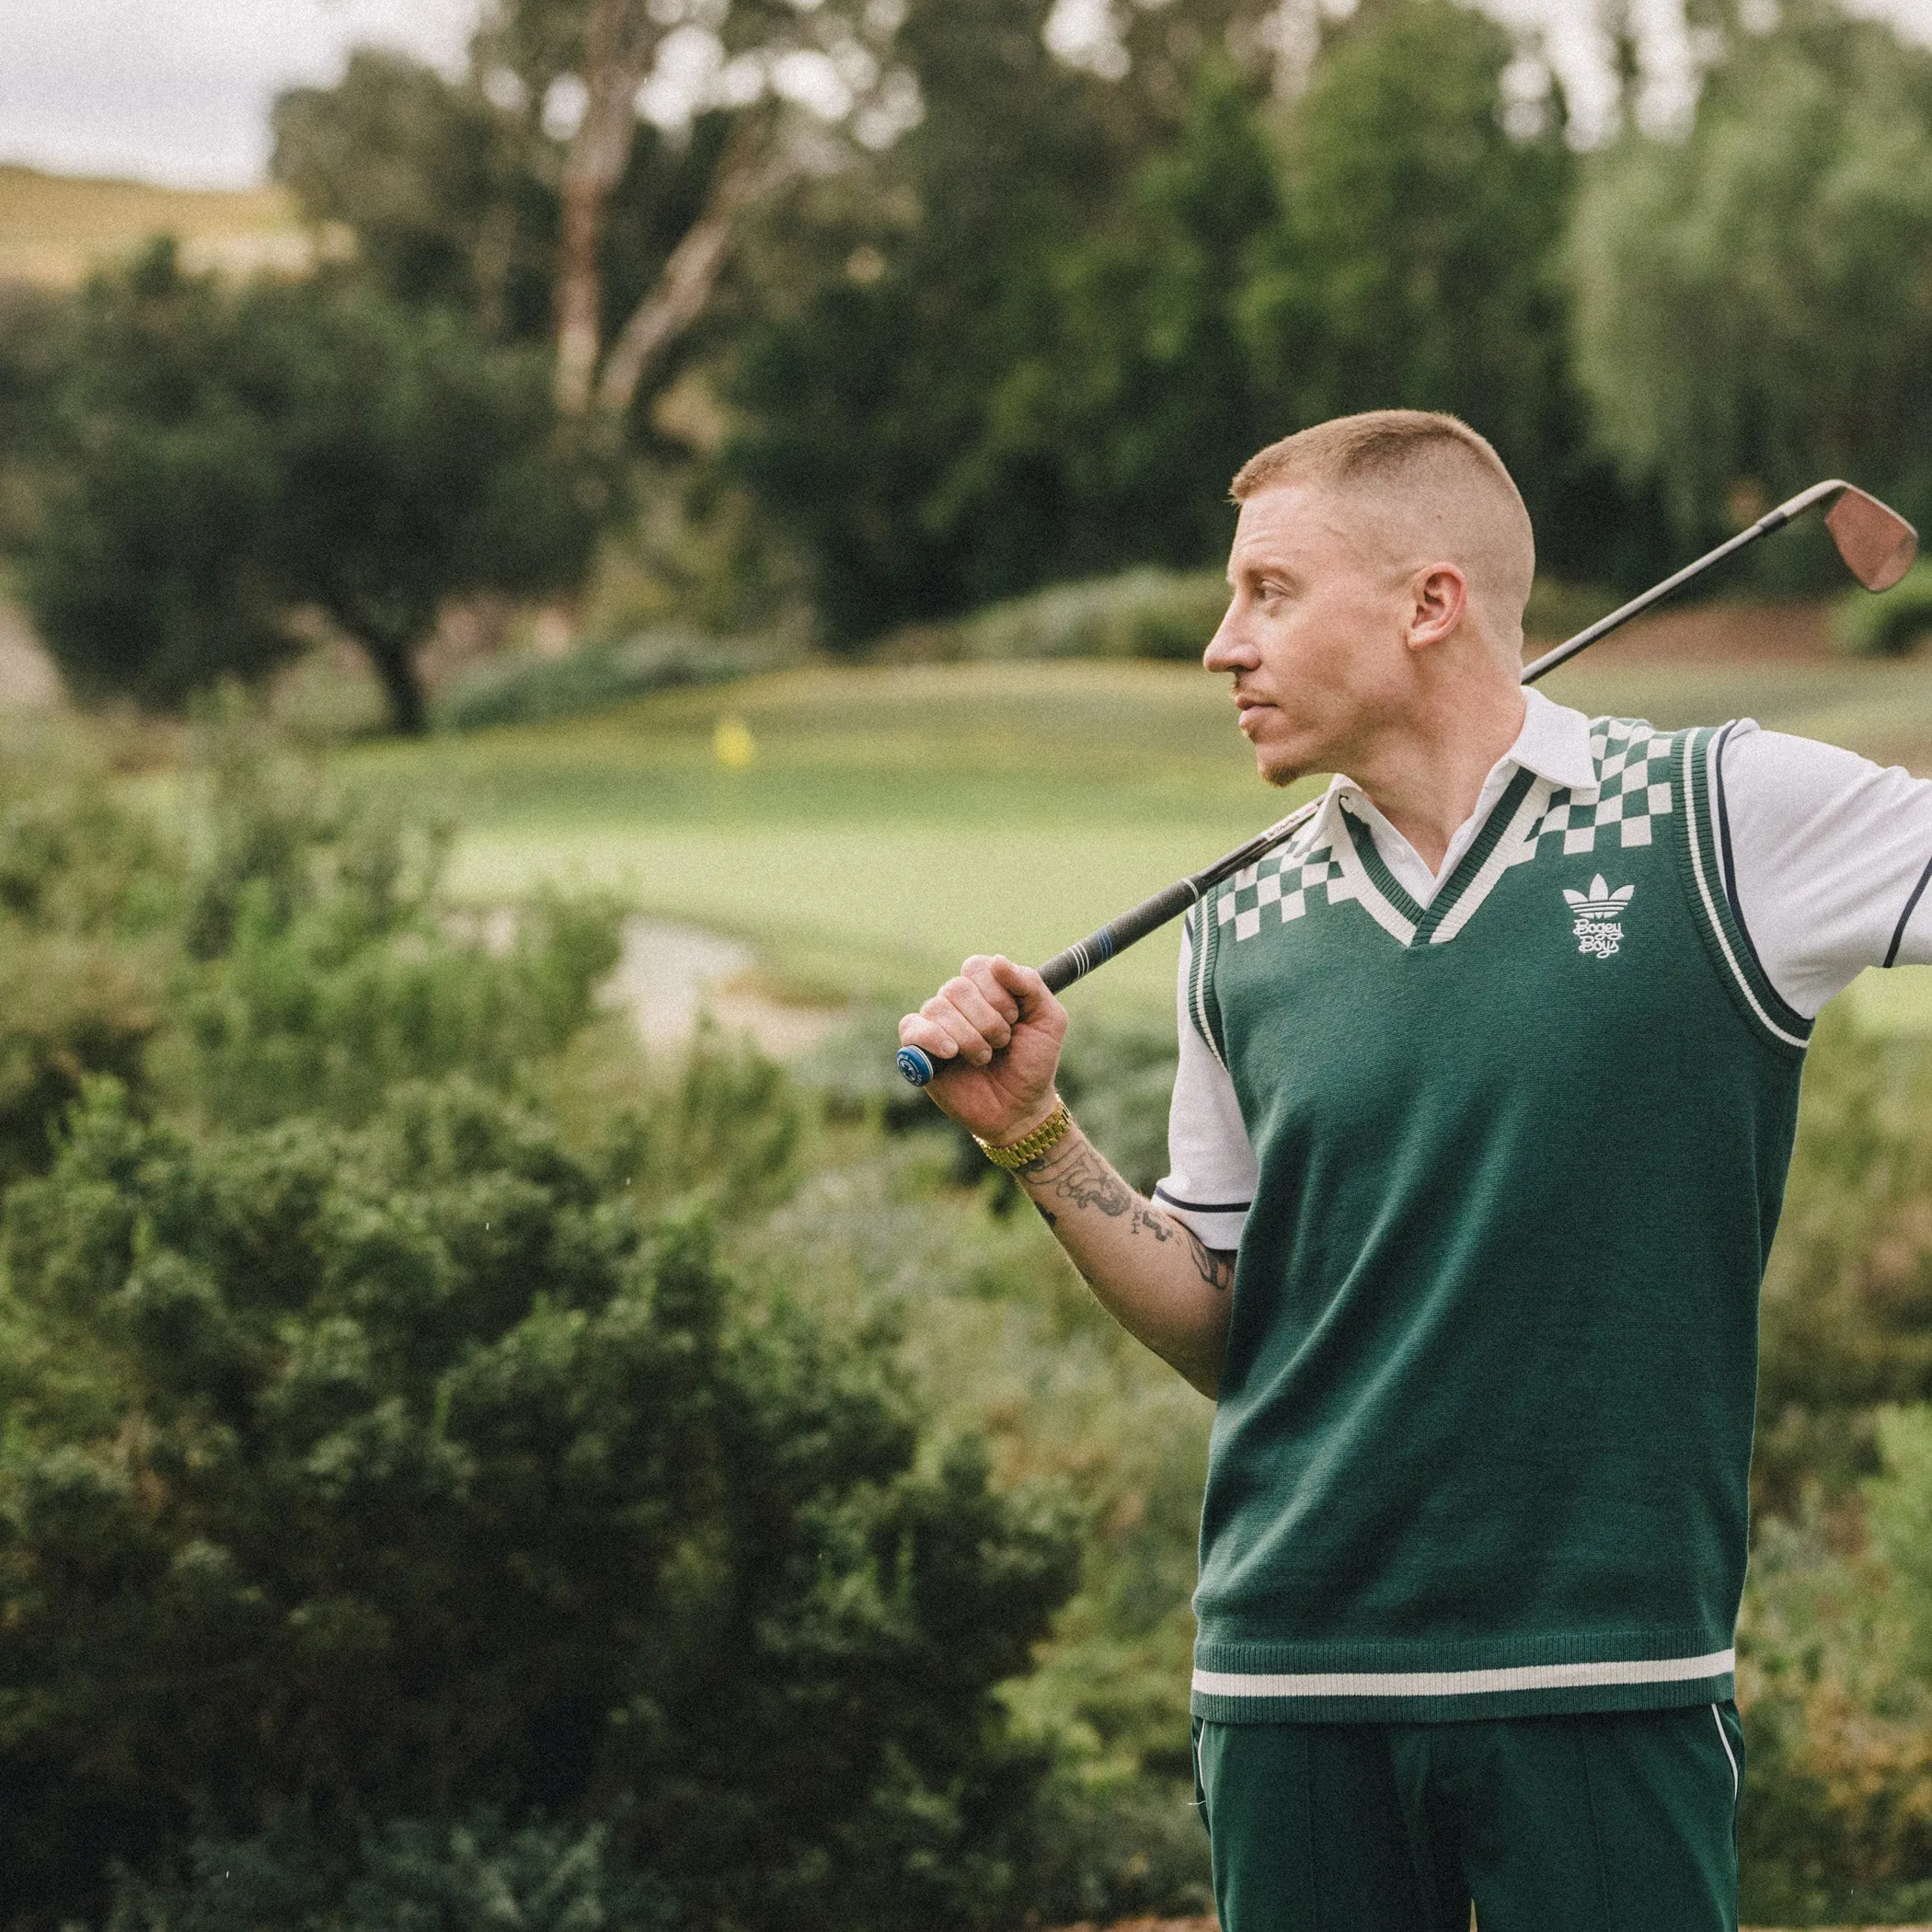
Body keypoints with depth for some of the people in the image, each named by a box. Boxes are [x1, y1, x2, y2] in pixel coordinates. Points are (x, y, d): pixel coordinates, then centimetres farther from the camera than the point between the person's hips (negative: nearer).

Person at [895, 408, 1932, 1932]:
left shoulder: (1726, 821, -1)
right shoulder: (1241, 935, 10)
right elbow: (1222, 1331, 14)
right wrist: (1033, 1135, 3)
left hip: (1608, 1682, -3)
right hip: (1291, 1678, 4)